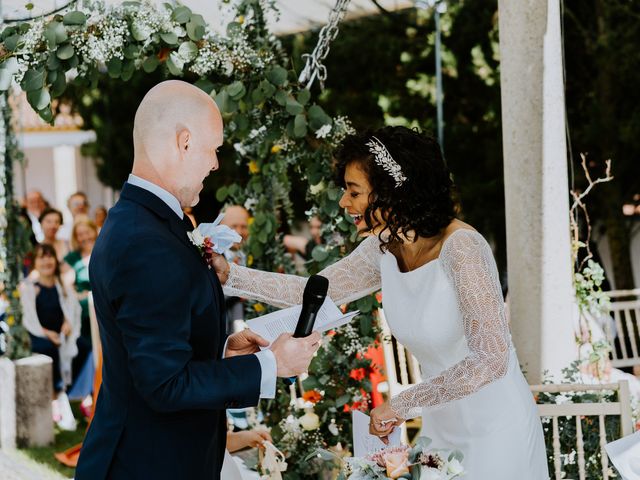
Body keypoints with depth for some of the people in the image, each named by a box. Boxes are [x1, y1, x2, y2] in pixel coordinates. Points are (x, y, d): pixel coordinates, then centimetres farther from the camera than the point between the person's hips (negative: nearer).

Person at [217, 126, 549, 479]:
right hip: (442, 428, 7)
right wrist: (229, 275, -3)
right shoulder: (385, 247, -3)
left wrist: (403, 404, -22)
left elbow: (491, 360, -28)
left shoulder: (461, 247, -24)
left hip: (496, 430, -7)